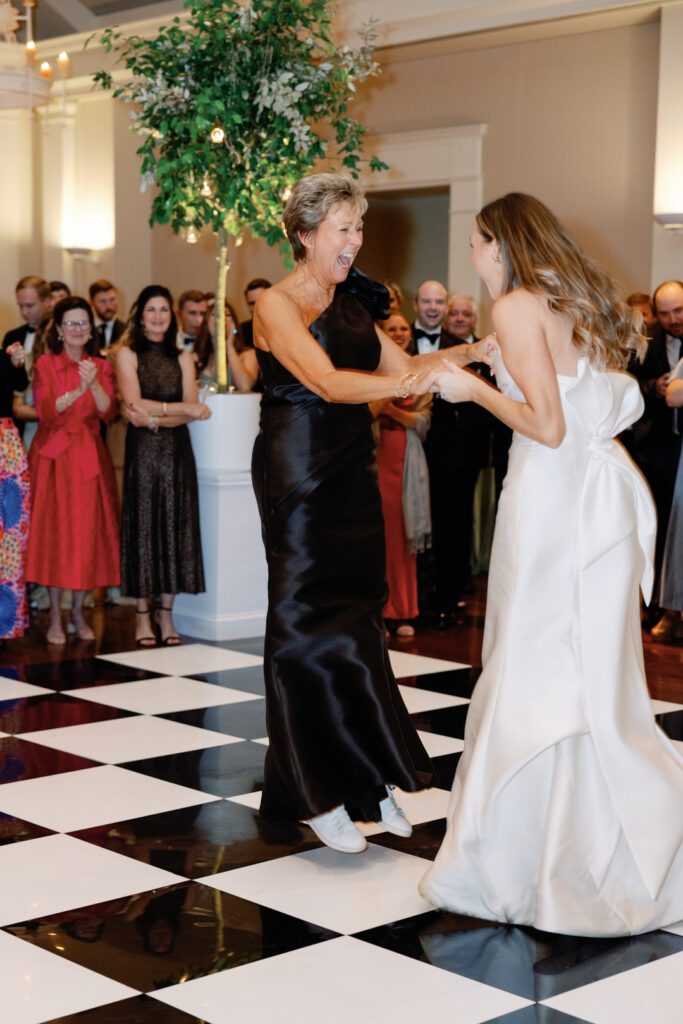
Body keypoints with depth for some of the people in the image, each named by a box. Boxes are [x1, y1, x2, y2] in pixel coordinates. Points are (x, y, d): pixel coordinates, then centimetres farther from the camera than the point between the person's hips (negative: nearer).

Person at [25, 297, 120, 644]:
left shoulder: (101, 367, 9)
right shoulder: (45, 364, 2)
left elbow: (108, 413, -4)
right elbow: (45, 411, -10)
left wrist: (94, 385, -21)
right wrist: (77, 391, -23)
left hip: (89, 457, 2)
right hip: (53, 456, -2)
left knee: (87, 531, 2)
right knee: (53, 531, -2)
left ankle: (78, 612, 13)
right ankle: (55, 618, 4)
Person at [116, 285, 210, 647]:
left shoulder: (182, 358, 10)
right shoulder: (128, 355, 3)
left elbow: (191, 410, 0)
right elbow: (135, 406, -9)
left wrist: (154, 418, -15)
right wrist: (181, 409, -13)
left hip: (177, 451, 3)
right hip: (142, 452, -2)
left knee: (175, 525, 2)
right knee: (143, 526, -1)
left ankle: (166, 612, 9)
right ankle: (143, 614, 5)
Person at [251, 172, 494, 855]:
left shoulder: (352, 303, 13)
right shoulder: (278, 305, -10)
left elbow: (399, 364, 10)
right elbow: (327, 382, -23)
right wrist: (409, 383, -35)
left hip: (352, 477, 7)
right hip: (298, 478, -7)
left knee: (355, 615, 7)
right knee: (311, 621, -4)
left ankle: (366, 781, 14)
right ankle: (323, 795, 3)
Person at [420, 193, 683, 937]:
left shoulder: (519, 307, -9)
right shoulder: (579, 304, 15)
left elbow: (548, 425, -17)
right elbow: (619, 406, 14)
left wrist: (474, 389, -4)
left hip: (554, 501, -8)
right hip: (600, 493, 8)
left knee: (540, 675, 0)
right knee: (592, 675, 12)